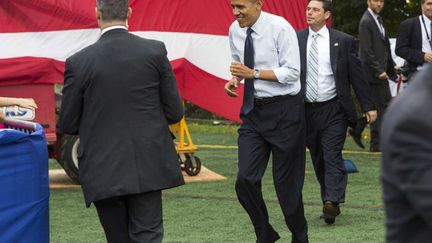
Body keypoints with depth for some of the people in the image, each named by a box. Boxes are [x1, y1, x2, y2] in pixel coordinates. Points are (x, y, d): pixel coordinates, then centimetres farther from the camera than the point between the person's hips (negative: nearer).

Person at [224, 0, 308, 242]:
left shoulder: (280, 27, -14)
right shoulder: (235, 30, 4)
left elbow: (292, 73, -16)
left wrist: (253, 73, -21)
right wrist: (235, 79, 0)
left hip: (283, 110, -5)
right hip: (253, 110, 5)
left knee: (287, 183, 3)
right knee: (246, 180, -5)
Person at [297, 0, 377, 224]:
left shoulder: (343, 41, -1)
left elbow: (356, 75, 2)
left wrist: (368, 106, 1)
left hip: (333, 109, -3)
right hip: (306, 110, 3)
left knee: (332, 156, -12)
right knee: (318, 159, 9)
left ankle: (332, 202, -19)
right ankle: (330, 202, 18)